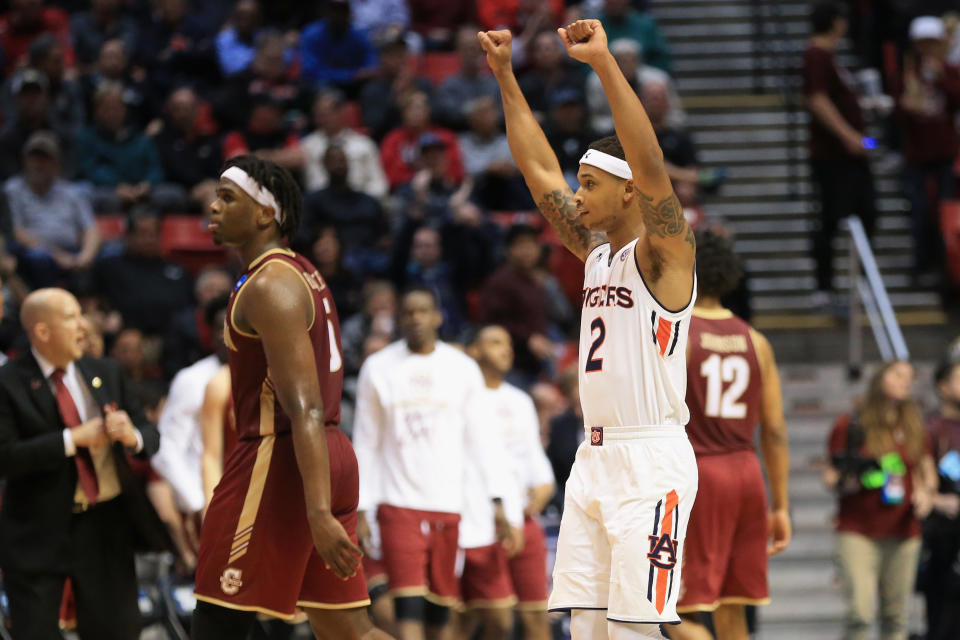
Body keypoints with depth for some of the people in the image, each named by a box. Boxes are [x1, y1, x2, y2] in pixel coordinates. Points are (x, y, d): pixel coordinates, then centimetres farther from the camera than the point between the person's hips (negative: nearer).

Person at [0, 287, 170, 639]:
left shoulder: (106, 373, 8)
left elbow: (151, 438, 9)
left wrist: (133, 436, -15)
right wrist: (73, 440, -23)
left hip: (106, 527, 5)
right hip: (39, 533, -5)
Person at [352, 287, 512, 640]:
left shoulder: (463, 369, 7)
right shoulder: (378, 368, 5)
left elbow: (480, 439, 9)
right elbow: (366, 444, 8)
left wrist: (496, 500, 0)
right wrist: (361, 510, 3)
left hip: (450, 504, 2)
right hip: (399, 503, -2)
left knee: (440, 609, 5)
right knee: (408, 608, -14)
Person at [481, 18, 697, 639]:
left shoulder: (664, 252, -7)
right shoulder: (597, 251, 15)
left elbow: (650, 165, -22)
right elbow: (541, 172, 19)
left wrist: (604, 62, -27)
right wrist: (506, 77, 16)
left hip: (651, 462, -8)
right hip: (594, 459, 8)